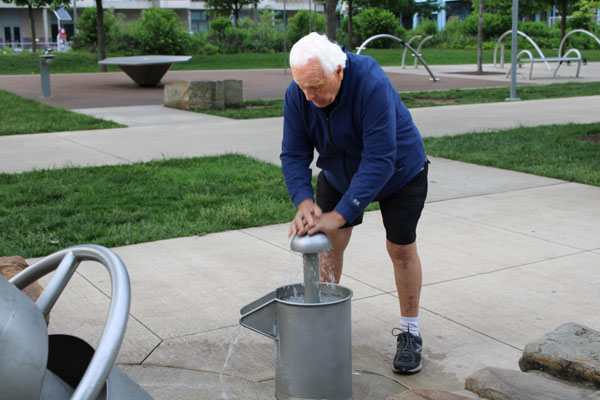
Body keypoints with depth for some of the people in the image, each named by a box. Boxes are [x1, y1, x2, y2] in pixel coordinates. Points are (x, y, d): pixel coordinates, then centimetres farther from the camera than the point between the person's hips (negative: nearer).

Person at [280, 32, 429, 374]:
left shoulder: (373, 85, -40)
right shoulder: (297, 94, -24)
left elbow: (379, 161, -41)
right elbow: (294, 154, -19)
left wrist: (339, 216, -44)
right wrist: (304, 204, -36)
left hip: (400, 170, -4)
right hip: (339, 172, 4)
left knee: (401, 247, -1)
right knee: (329, 241, 1)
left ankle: (410, 332, 15)